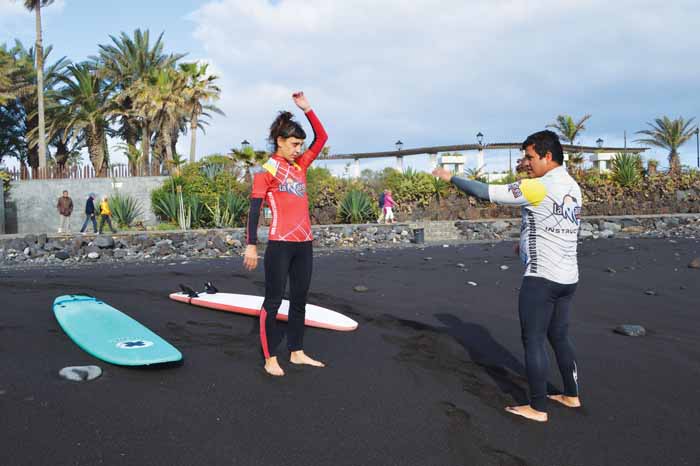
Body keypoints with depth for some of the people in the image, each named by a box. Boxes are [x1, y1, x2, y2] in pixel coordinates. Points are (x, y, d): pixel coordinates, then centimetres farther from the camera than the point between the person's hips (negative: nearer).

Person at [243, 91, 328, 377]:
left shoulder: (300, 166, 14)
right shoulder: (266, 170, -4)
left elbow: (321, 138, 18)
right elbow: (254, 209, -8)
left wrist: (307, 109, 9)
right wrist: (251, 245, -13)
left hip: (304, 244, 7)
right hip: (280, 244, -7)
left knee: (299, 299, 13)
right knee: (273, 301, 0)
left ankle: (296, 352, 23)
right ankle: (270, 359, 6)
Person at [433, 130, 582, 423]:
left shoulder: (539, 187, -17)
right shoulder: (573, 188, 9)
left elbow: (486, 193, -16)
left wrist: (451, 178, -5)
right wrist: (528, 242, 20)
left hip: (541, 278, -8)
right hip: (569, 277, 8)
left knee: (533, 340, 1)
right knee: (559, 337, 19)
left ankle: (537, 408, 7)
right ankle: (571, 395, 28)